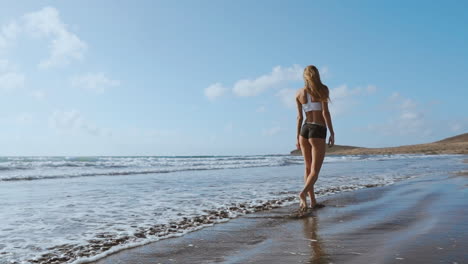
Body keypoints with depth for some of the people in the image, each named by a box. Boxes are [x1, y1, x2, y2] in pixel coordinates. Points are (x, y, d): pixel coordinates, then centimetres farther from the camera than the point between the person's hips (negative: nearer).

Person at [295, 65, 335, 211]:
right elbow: (325, 113, -9)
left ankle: (313, 201, 15)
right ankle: (303, 193, -26)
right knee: (315, 170, -3)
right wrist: (332, 133, -6)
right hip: (318, 131, -4)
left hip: (304, 129, 5)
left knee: (308, 168, 12)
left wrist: (298, 137, 13)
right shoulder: (322, 89, -2)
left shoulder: (299, 93, 8)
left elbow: (300, 117, 9)